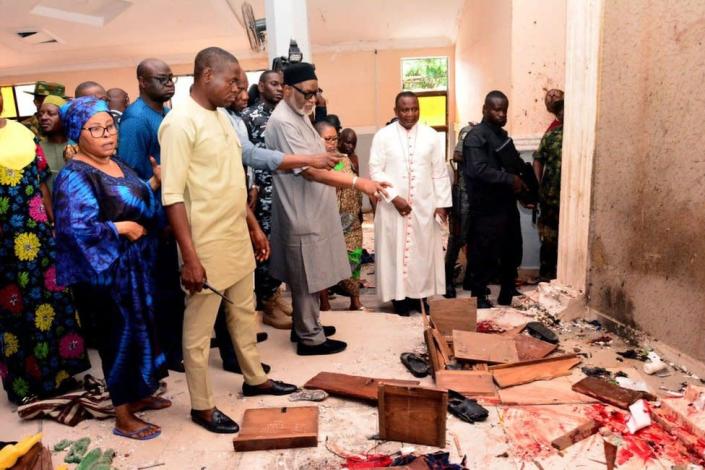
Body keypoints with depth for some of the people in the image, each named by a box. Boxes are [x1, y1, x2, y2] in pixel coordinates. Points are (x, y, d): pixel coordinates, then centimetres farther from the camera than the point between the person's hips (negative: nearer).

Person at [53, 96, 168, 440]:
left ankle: (137, 395, 36)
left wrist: (156, 181, 2)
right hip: (108, 271, -8)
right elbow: (76, 227, -28)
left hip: (135, 265, 8)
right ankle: (123, 417, 19)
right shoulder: (74, 176, -18)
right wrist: (123, 228, -20)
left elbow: (136, 202, 15)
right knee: (120, 335, 2)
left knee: (138, 328, 17)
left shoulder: (117, 165, 8)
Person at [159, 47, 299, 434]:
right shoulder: (180, 122, -15)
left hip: (237, 237, 9)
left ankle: (255, 378, 39)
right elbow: (172, 195, -19)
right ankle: (201, 405, 24)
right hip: (207, 244, -9)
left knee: (245, 312, 21)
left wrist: (253, 226, 17)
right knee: (200, 327, 7)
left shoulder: (221, 117, 11)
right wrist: (189, 257, -22)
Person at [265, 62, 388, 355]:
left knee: (308, 277, 19)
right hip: (301, 213, -10)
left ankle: (305, 325, 34)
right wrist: (358, 183, -32)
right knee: (306, 279, 2)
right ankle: (310, 338, 16)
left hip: (311, 210, 10)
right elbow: (309, 170, -28)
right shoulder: (283, 122, -20)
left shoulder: (298, 116, 12)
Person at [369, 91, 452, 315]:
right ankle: (399, 297, 15)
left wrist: (442, 203, 0)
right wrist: (394, 197, -15)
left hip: (425, 206, 2)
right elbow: (376, 171, -7)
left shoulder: (430, 135, 3)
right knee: (395, 250, 3)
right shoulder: (383, 135, -3)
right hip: (393, 206, -2)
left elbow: (440, 172, 4)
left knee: (423, 251, 8)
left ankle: (420, 295, 21)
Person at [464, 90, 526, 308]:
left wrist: (522, 180, 6)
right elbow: (479, 170, -25)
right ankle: (479, 297, 17)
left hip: (507, 204, 9)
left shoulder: (502, 135, 16)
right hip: (487, 208, -9)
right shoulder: (476, 136, -13)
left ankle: (508, 294, 34)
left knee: (512, 251, 17)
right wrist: (510, 180, -22)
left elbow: (513, 164, 24)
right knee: (485, 254, 1)